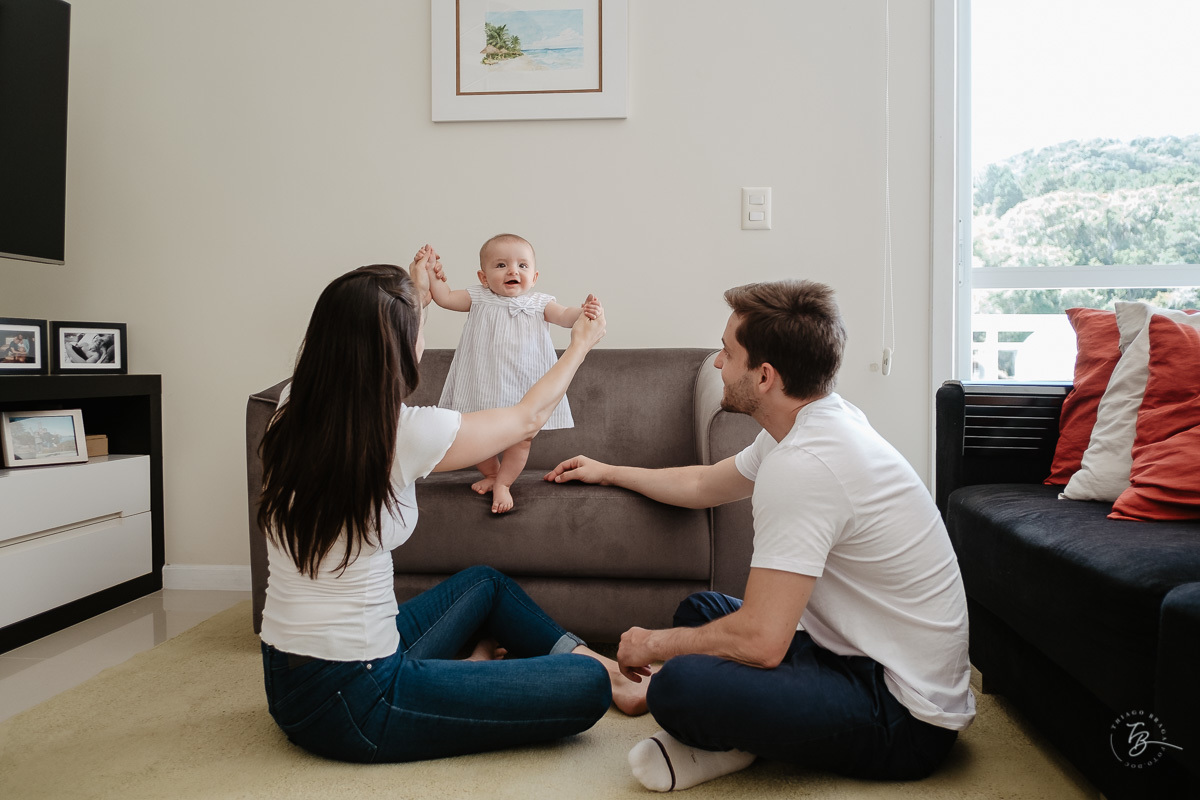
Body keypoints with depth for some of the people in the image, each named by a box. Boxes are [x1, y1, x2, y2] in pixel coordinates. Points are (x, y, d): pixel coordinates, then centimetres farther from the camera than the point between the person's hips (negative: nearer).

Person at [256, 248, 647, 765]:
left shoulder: (293, 412, -3)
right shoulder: (404, 432, -23)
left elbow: (355, 352, 23)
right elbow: (528, 417, -4)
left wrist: (412, 299, 34)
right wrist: (580, 344, 14)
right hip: (351, 705, -9)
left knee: (484, 582, 26)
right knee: (585, 688, -6)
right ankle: (602, 675, 25)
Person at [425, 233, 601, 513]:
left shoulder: (538, 303, 0)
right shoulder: (479, 299, 2)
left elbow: (563, 316, -13)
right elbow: (445, 298, 3)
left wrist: (582, 311, -32)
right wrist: (435, 275, -10)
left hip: (524, 387, -1)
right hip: (484, 385, 1)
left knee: (522, 436, 1)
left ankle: (503, 484, 19)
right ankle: (491, 474, 34)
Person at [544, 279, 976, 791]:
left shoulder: (802, 462, -28)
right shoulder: (820, 423, 5)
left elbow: (760, 641, -29)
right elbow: (704, 485, 21)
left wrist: (652, 644, -10)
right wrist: (608, 472, 31)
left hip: (903, 717, -10)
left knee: (679, 687, -29)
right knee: (701, 608, 20)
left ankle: (726, 742, 2)